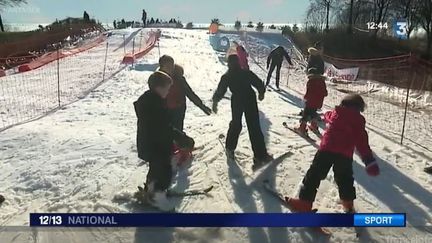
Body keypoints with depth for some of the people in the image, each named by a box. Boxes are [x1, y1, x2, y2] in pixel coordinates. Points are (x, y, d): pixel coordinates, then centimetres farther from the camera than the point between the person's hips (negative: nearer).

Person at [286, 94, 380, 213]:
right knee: (345, 178, 22)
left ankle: (305, 202, 0)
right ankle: (348, 204, 31)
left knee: (314, 175, 2)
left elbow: (327, 116, 35)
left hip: (327, 148, -1)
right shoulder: (358, 120, 7)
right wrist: (369, 160, -1)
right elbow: (362, 141, 0)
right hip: (345, 154, 1)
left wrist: (327, 115, 59)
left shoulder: (335, 113, 11)